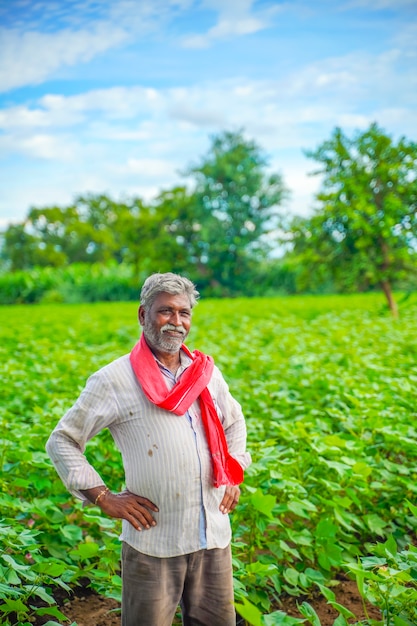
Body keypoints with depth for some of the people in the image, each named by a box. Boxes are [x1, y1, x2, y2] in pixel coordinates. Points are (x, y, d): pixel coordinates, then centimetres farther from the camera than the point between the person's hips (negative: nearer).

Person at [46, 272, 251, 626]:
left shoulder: (206, 372, 7)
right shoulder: (114, 380, -8)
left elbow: (234, 422, 25)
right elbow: (62, 442, -2)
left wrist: (234, 475, 12)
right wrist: (103, 497, -9)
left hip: (214, 535, 5)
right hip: (153, 542, -4)